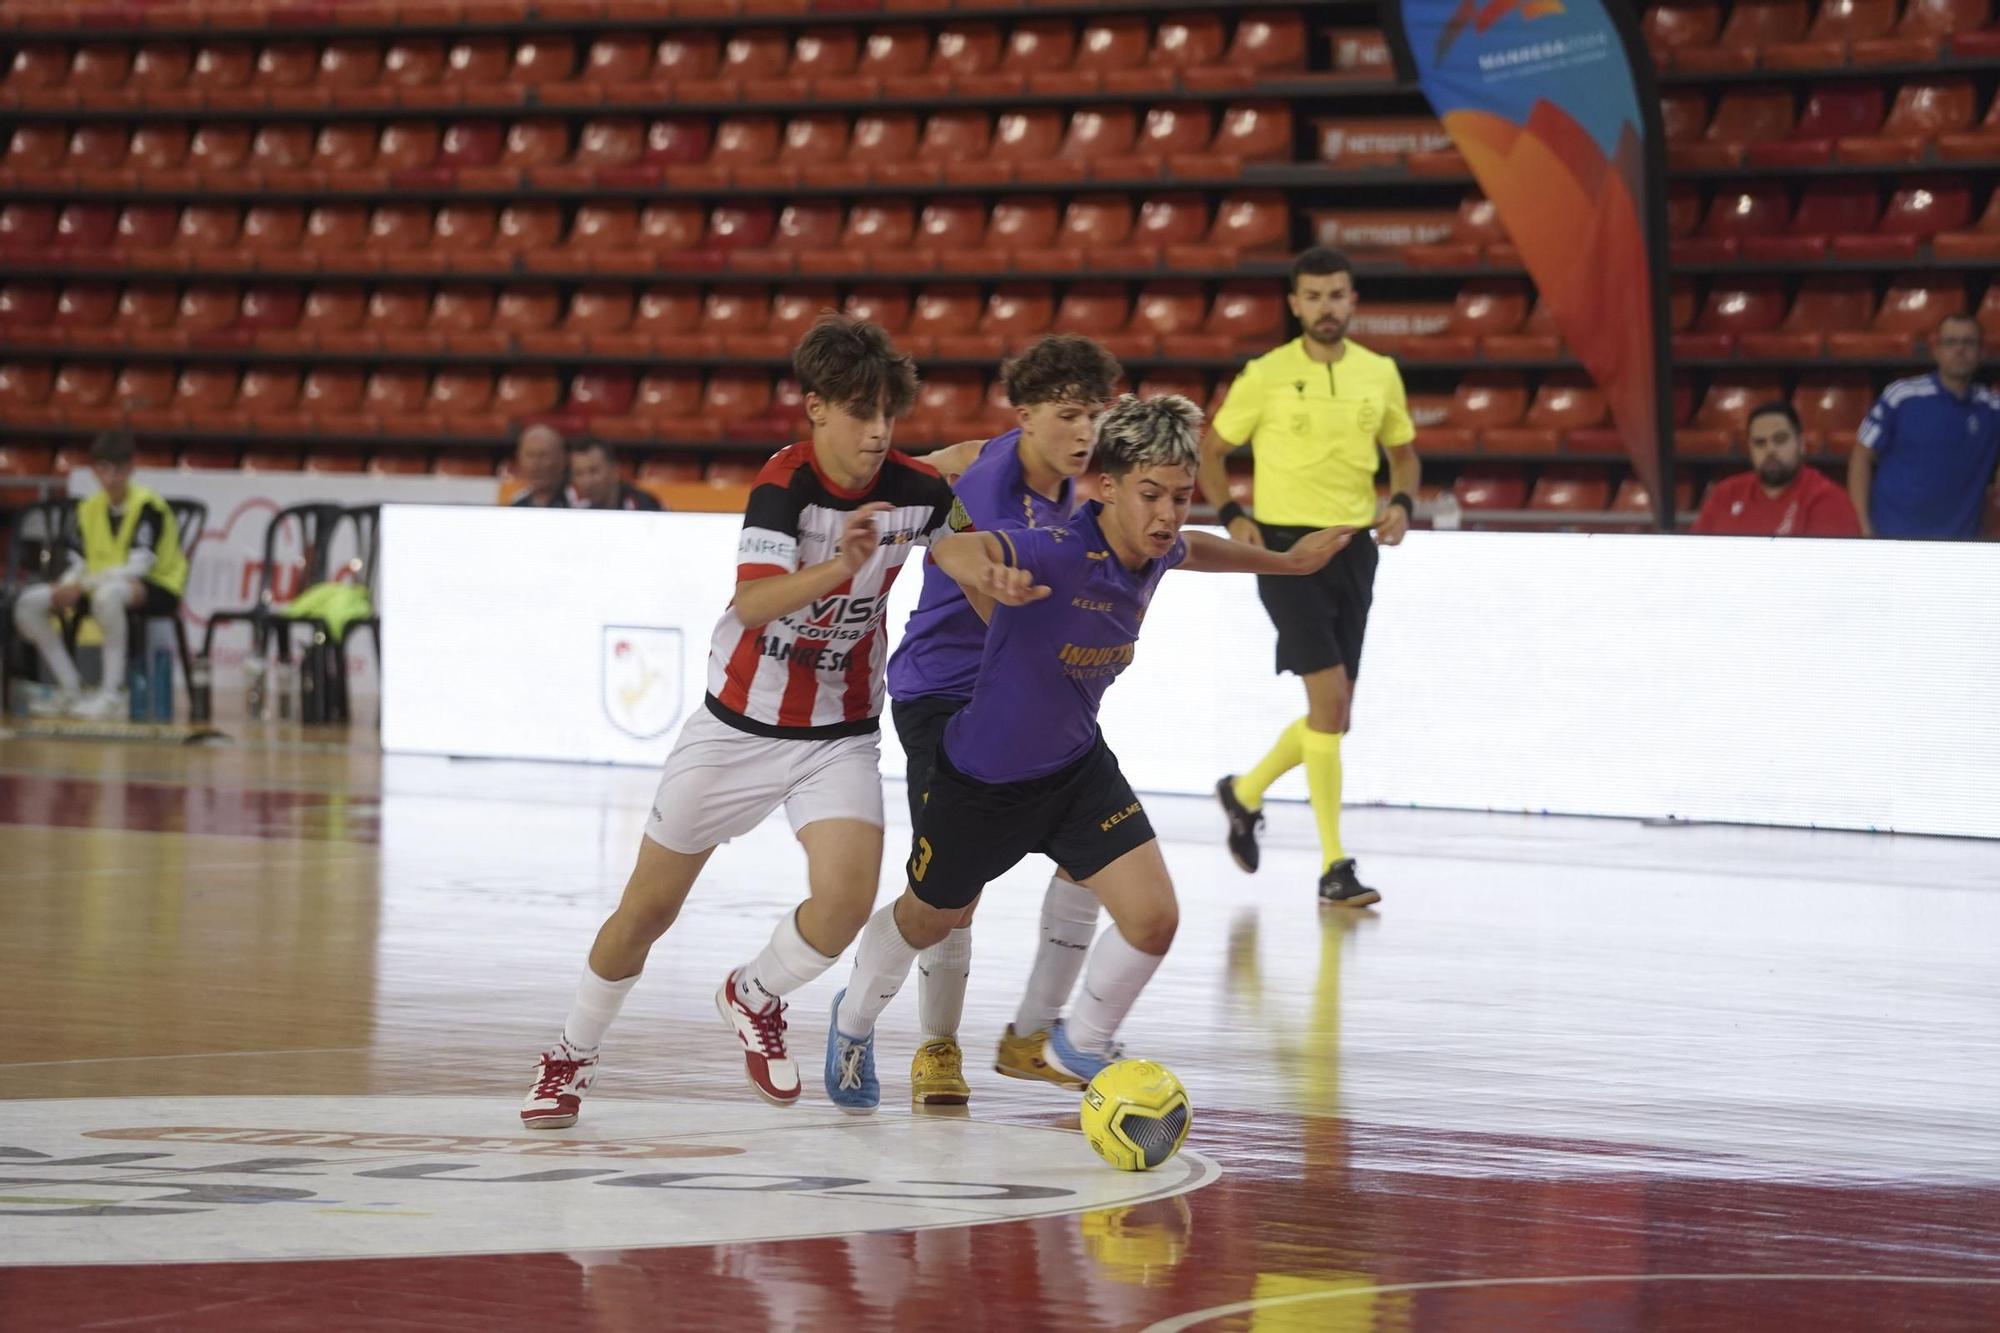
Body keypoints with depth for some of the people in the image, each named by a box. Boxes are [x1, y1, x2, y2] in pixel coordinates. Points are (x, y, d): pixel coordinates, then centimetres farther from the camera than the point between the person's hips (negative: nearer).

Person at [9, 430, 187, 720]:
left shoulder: (148, 506, -13)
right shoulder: (89, 508, 6)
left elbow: (138, 566, -22)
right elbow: (79, 565, 4)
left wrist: (85, 583, -32)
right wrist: (68, 586, -21)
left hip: (158, 589, -7)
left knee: (108, 592, -43)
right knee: (29, 602, -10)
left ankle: (113, 693, -34)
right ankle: (70, 690, -2)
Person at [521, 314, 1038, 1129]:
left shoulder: (914, 490, -11)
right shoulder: (784, 485, -22)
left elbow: (955, 543, 10)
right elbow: (753, 603, -36)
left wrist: (995, 582, -14)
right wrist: (841, 566, -54)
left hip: (840, 734, 2)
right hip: (740, 722, -2)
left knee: (847, 899, -21)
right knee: (648, 909, 6)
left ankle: (754, 1000, 11)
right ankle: (572, 1057, 29)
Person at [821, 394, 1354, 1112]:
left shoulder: (1155, 553, -10)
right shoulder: (1060, 553, -34)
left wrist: (1286, 561, 29)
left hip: (1079, 769, 5)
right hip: (982, 779, -5)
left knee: (1153, 918, -10)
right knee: (927, 920, 19)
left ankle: (1080, 1045, 21)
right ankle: (855, 1020, 53)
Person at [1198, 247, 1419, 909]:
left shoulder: (1380, 374, 5)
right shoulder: (1266, 377, -5)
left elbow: (1403, 453, 19)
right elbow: (1211, 451, 6)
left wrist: (1400, 501, -1)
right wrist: (1232, 516, -8)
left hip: (1353, 550, 5)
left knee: (1332, 717, 10)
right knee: (1330, 698, -16)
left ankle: (1245, 793, 38)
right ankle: (1334, 867, -10)